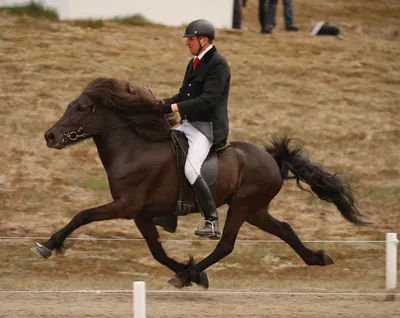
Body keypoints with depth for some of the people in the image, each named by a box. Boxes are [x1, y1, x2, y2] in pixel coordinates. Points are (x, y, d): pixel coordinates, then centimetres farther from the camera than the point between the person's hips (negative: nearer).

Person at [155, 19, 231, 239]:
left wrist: (176, 107, -24)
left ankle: (212, 222, -21)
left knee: (191, 169, -26)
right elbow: (184, 95, 19)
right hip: (188, 124, 10)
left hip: (207, 128, -10)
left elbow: (208, 99, -23)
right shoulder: (194, 63, 15)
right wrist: (162, 105, 2)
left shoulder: (218, 64, -14)